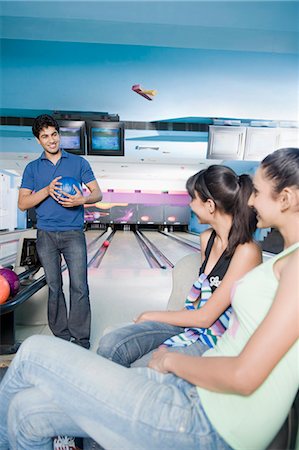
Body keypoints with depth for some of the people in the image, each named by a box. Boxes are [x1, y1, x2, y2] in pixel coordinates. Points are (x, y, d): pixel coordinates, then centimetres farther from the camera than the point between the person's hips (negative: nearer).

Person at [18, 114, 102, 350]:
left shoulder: (79, 162, 8)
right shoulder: (32, 168, 11)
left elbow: (98, 193, 4)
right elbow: (22, 203, 4)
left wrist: (81, 200, -18)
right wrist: (47, 190, -12)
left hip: (74, 233, -2)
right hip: (46, 235, 2)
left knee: (79, 287, -5)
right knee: (54, 288, 8)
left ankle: (81, 339, 5)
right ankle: (61, 336, 21)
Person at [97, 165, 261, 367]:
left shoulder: (247, 252, -21)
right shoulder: (207, 238, 4)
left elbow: (205, 317, -17)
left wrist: (150, 316, -7)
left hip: (213, 342, -6)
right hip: (188, 321, 6)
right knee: (110, 345, -13)